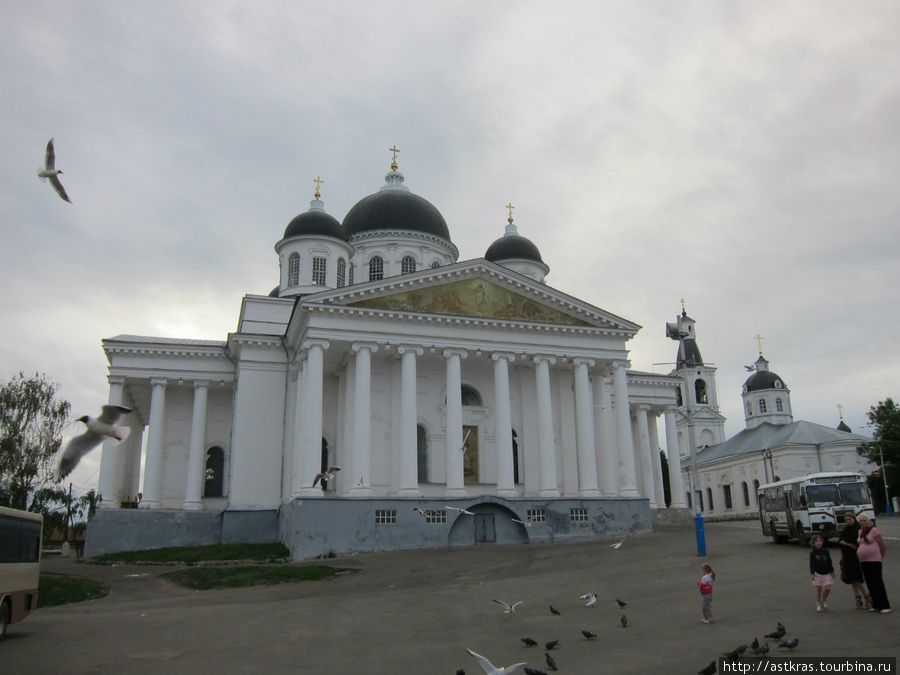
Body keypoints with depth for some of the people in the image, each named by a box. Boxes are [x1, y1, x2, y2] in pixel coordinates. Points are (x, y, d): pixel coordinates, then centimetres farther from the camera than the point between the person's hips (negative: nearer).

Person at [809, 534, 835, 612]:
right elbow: (812, 564, -12)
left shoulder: (825, 551, -1)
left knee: (828, 588, -2)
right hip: (818, 573, -2)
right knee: (819, 589, 3)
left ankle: (823, 601, 23)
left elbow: (829, 562, 9)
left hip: (826, 573, 3)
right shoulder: (813, 553, -10)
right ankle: (819, 604, 16)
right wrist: (813, 573, -21)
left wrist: (832, 571, 11)